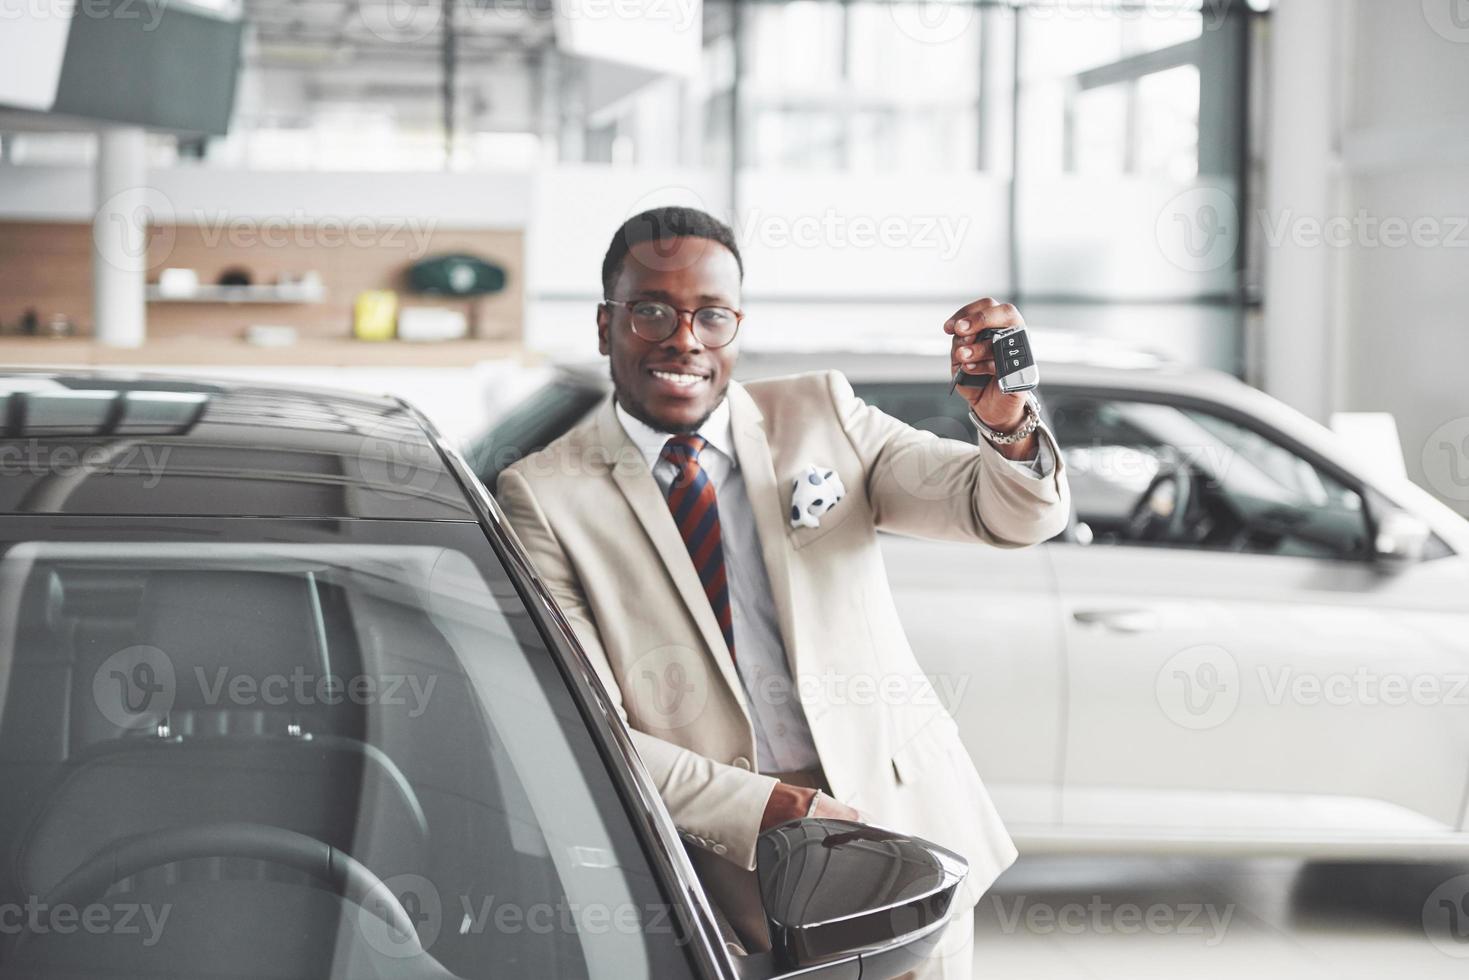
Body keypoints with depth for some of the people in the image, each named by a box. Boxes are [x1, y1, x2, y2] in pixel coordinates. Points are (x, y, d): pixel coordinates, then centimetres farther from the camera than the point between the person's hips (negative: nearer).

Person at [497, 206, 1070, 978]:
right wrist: (765, 810, -19)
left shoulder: (818, 414, 4)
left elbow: (1018, 514, -1)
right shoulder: (543, 497, -5)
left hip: (905, 816, 3)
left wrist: (1006, 422, -23)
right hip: (728, 870, -2)